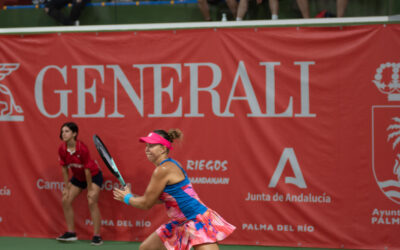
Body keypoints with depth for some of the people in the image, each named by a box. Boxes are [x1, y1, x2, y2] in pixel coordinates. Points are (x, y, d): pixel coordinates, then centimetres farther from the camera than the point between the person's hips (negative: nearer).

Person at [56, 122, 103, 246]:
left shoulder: (82, 148, -30)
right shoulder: (62, 149, -14)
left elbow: (87, 169, -25)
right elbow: (64, 169, -4)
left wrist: (90, 189, -20)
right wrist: (66, 187, -3)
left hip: (93, 175, -7)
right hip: (78, 177, 7)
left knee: (92, 202, -20)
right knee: (66, 200, 2)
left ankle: (97, 236, -14)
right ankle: (71, 233, 14)